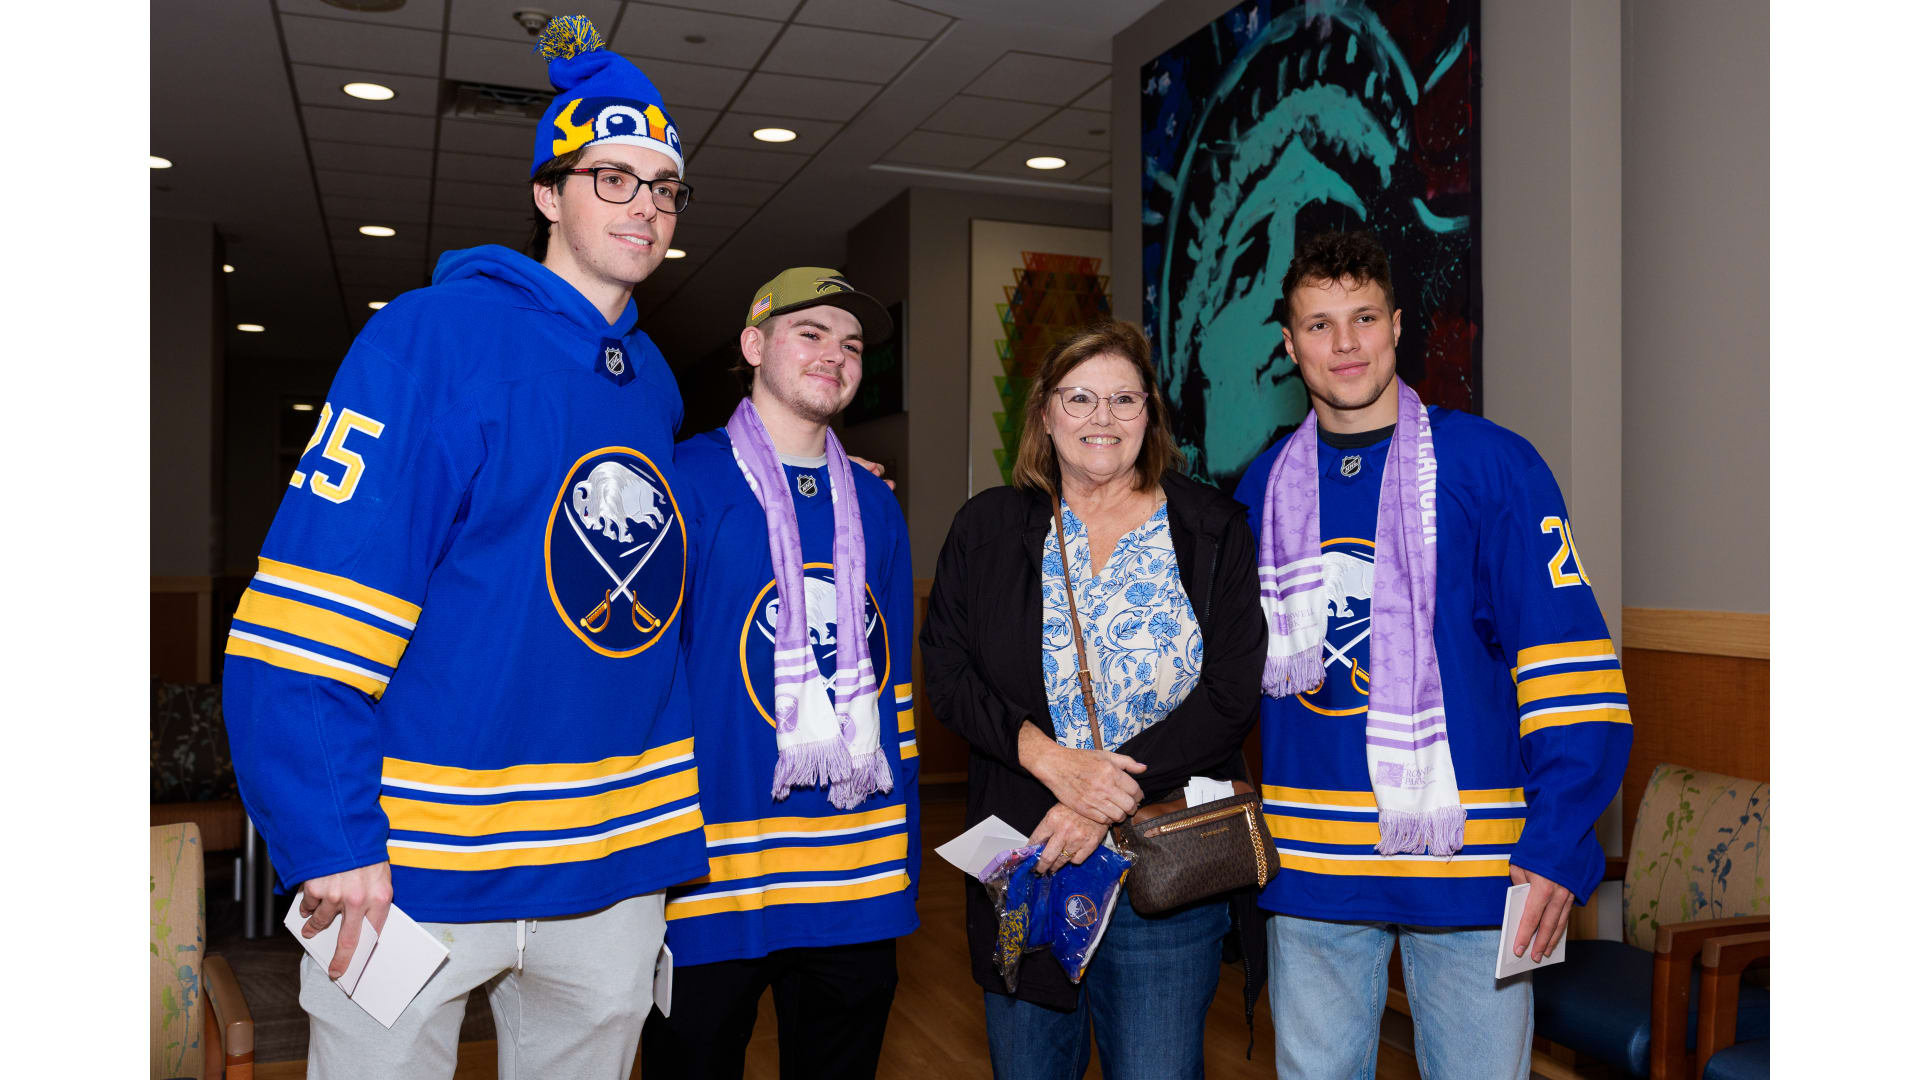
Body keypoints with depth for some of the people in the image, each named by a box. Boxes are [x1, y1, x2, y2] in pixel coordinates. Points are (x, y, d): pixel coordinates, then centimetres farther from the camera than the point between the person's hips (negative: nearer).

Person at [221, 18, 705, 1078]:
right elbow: (303, 626, -17)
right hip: (410, 879, -5)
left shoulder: (655, 384, 9)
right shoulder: (433, 334, -11)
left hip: (614, 874, 6)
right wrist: (332, 840, -20)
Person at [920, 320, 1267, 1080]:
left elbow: (1231, 694, -6)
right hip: (1024, 862, 2)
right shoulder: (988, 527, 7)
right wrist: (1052, 760, -16)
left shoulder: (1212, 530, 2)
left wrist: (1108, 805, -15)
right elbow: (946, 673, 0)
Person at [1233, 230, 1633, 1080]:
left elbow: (1570, 664, -9)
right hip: (1309, 865, 3)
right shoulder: (1266, 485, 7)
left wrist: (1558, 847, -15)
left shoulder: (1490, 465, -5)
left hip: (1469, 865, -3)